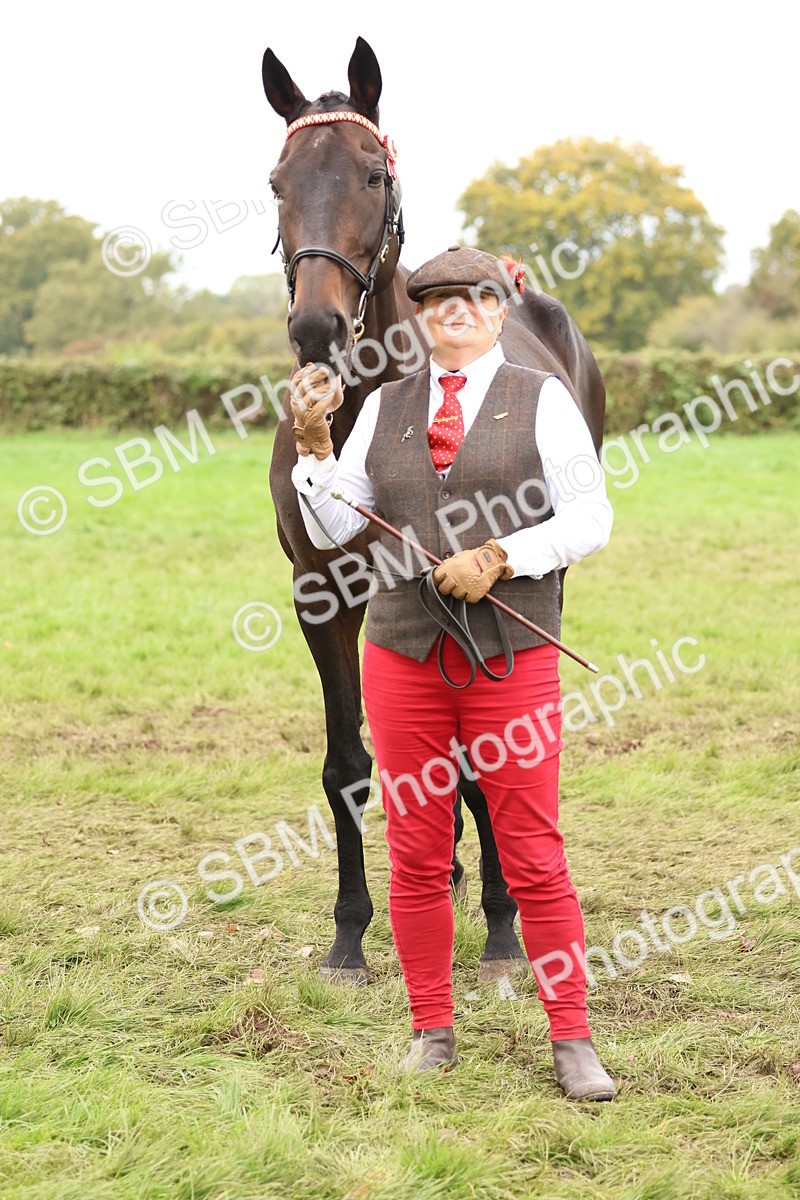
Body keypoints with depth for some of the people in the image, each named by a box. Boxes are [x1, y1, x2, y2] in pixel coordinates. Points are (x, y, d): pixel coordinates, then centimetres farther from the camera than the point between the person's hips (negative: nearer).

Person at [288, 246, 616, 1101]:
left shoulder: (541, 399, 3)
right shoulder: (384, 406, 10)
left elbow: (590, 519, -3)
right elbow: (333, 529, 8)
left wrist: (500, 557, -16)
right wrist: (312, 443, -6)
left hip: (512, 655, -3)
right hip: (403, 655, 3)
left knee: (534, 856, -1)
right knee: (416, 855, 7)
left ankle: (571, 1041, 8)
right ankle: (432, 1033, 19)